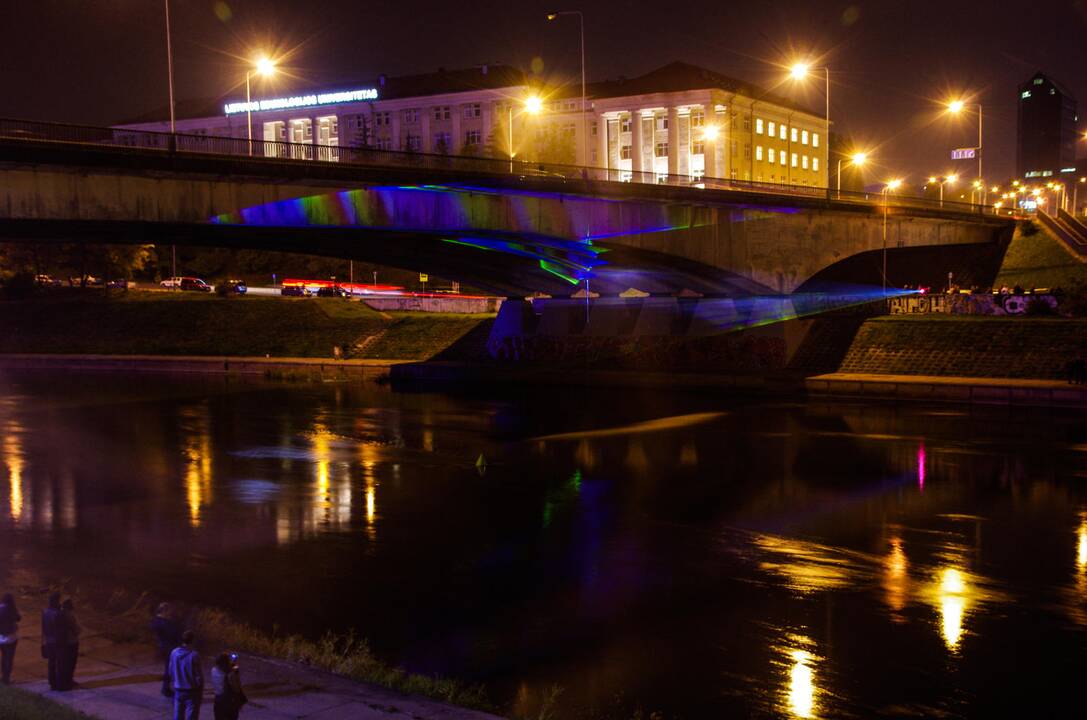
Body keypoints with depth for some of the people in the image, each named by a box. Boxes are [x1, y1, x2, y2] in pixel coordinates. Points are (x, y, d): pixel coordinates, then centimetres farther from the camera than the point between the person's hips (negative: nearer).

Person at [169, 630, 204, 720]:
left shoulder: (174, 653, -4)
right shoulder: (194, 655, -18)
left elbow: (171, 673, 6)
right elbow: (198, 675, -13)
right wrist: (201, 692, -2)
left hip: (178, 690, 5)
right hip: (191, 691, -5)